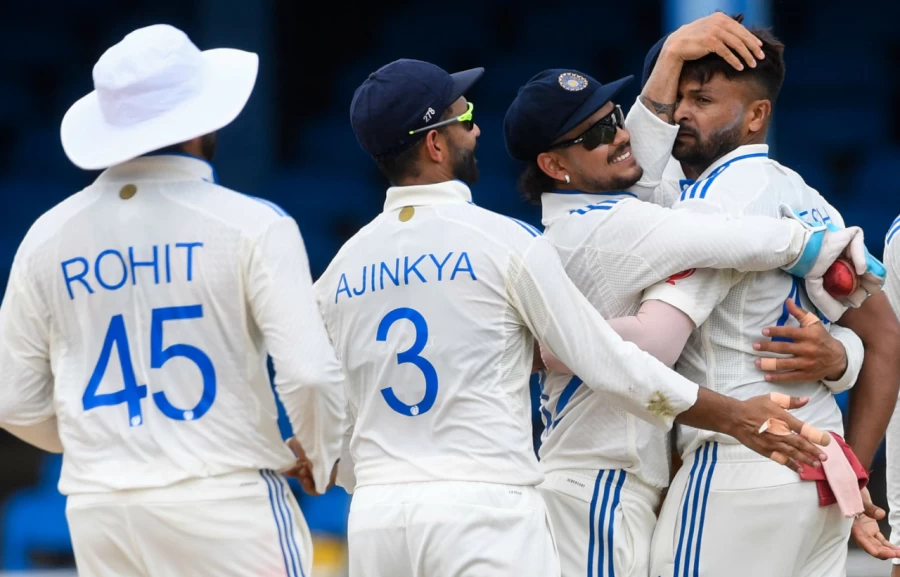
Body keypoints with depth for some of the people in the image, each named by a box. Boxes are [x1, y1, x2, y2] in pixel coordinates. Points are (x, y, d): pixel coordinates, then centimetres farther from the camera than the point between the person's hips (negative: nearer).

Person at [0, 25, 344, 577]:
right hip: (226, 501, -5)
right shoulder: (252, 226, -7)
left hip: (98, 511, 5)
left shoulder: (47, 237, 6)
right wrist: (323, 458, 6)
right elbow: (309, 373, -14)